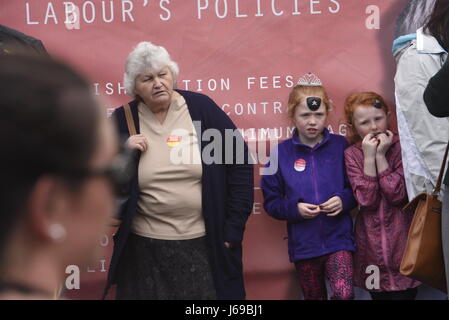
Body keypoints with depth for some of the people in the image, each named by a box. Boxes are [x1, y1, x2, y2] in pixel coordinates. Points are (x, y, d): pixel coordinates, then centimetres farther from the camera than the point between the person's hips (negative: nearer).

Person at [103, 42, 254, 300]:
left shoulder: (201, 108, -4)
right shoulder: (122, 121, 1)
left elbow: (240, 163, -1)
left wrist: (233, 228, -2)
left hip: (204, 244, -1)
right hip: (145, 248, 1)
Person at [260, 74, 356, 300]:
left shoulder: (341, 146, -2)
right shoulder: (281, 153, -2)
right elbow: (271, 202, 0)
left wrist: (344, 200, -14)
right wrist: (294, 209, -17)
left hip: (338, 238, -1)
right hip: (303, 244, 1)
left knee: (344, 293, -23)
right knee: (314, 297, 16)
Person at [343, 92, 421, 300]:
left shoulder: (402, 147, -4)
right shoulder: (352, 154, 0)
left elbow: (397, 195, -15)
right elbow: (366, 200, -13)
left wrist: (380, 155, -15)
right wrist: (369, 156, -16)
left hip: (401, 240, -2)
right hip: (372, 242, 2)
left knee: (404, 293, -1)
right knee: (378, 293, 10)